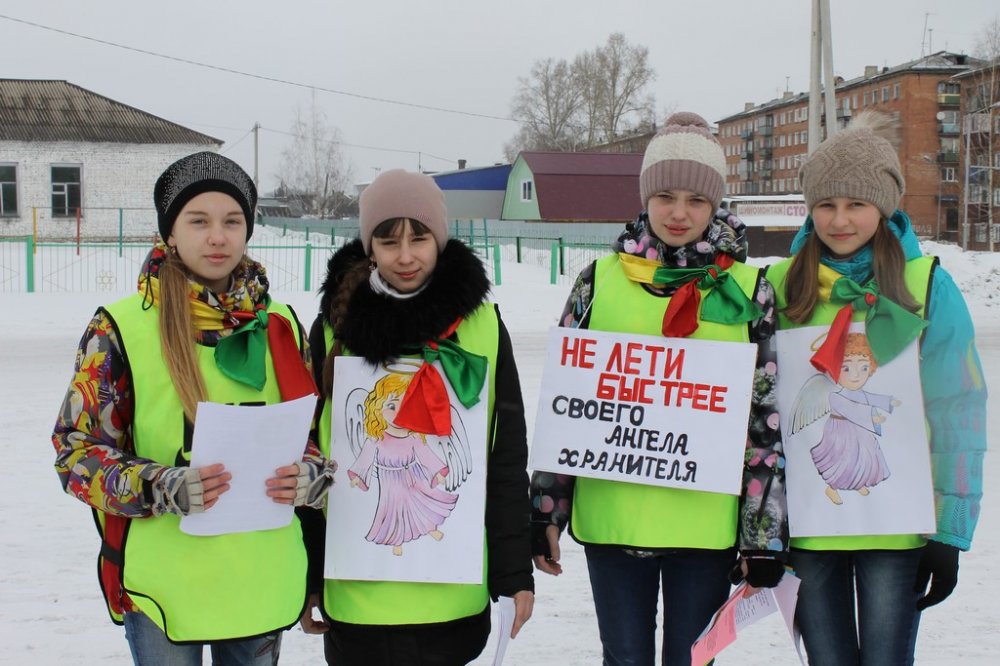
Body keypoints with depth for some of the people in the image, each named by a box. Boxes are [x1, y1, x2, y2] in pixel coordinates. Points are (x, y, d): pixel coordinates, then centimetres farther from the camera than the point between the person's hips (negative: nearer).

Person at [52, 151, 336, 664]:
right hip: (165, 587, -3)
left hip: (264, 583, 3)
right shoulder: (121, 327, -6)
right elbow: (77, 451, -6)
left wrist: (310, 477, -12)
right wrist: (163, 488, -23)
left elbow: (316, 434, 11)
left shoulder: (280, 325, 5)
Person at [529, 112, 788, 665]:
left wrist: (766, 534, -2)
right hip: (612, 519, 1)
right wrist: (544, 510, 4)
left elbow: (768, 420, 1)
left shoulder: (749, 290, 0)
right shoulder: (601, 279, 3)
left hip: (707, 524, -1)